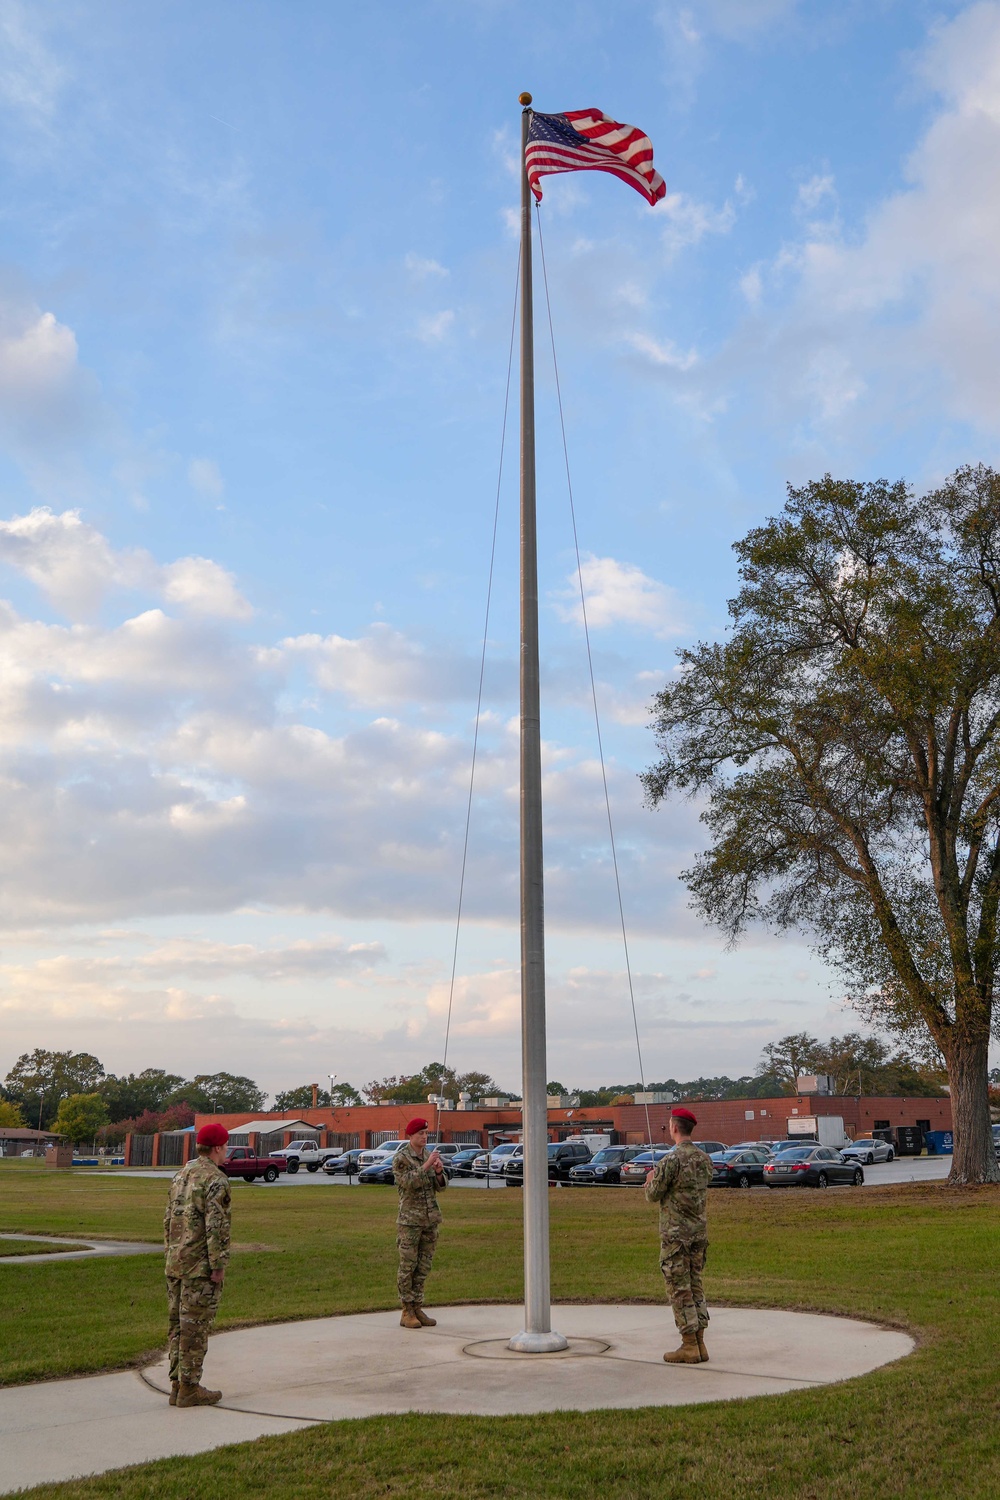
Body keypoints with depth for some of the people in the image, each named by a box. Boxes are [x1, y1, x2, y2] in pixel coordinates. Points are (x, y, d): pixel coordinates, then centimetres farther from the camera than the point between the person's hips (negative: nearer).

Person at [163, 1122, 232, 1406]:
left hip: (175, 1265, 8)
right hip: (201, 1266, -8)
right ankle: (189, 1388, 4)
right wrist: (219, 1265, -16)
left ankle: (177, 1384, 18)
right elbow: (215, 1225, -20)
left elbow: (168, 1220, 17)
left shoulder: (180, 1176, 13)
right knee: (195, 1326, -2)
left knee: (177, 1324, 12)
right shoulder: (215, 1180, -14)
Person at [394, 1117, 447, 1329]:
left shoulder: (430, 1155, 10)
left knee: (423, 1266, 9)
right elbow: (409, 1183, -20)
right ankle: (407, 1313, 5)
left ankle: (418, 1308, 16)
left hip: (430, 1219, 6)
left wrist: (439, 1172, -11)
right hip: (409, 1220, -6)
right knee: (407, 1267, -1)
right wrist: (426, 1166, -24)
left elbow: (441, 1186, 8)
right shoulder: (401, 1158, -8)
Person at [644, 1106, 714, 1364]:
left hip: (675, 1233, -7)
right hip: (699, 1231, 7)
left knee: (679, 1289, 0)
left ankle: (689, 1346, 3)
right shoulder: (704, 1159, 6)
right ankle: (699, 1344, 15)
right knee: (695, 1286, 13)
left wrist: (651, 1180, 11)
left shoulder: (671, 1161, -18)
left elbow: (653, 1196, -11)